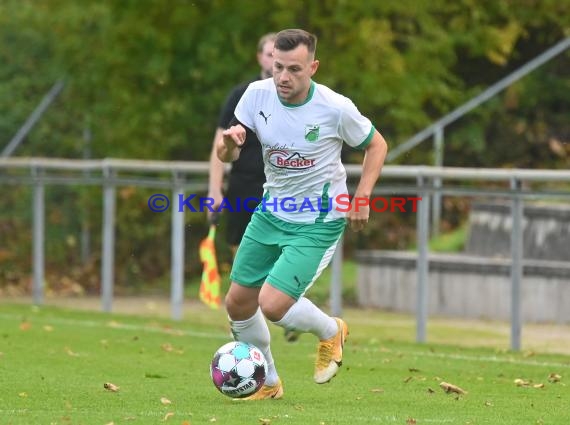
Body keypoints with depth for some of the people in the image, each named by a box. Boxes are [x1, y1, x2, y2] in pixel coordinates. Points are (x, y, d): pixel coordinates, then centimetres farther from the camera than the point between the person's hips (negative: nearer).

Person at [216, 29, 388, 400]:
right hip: (271, 213, 5)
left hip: (318, 223, -5)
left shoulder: (335, 108, -20)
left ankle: (331, 332, 14)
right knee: (238, 303, 7)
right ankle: (268, 383, 30)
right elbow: (227, 156, -3)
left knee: (273, 305, -18)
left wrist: (361, 198, -12)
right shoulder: (258, 94, -10)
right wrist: (229, 142, -27)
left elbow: (377, 145, -2)